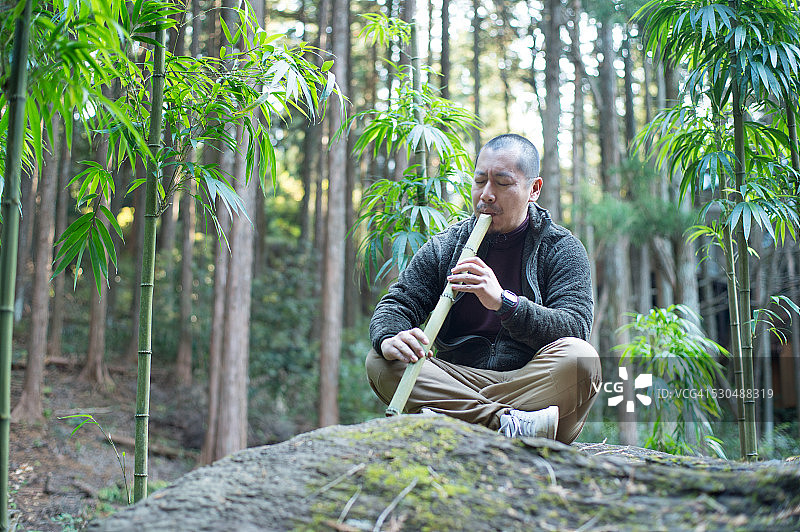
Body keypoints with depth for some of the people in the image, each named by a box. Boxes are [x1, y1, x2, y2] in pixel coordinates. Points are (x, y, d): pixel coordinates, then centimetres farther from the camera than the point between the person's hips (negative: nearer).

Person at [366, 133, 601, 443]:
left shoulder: (562, 249, 4)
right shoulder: (444, 247, 12)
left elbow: (574, 330, -11)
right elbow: (397, 304, 5)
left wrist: (503, 302, -27)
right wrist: (389, 339, -21)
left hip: (531, 381, -2)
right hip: (458, 379, 3)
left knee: (580, 359, -32)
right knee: (380, 362, -21)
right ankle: (509, 423, -38)